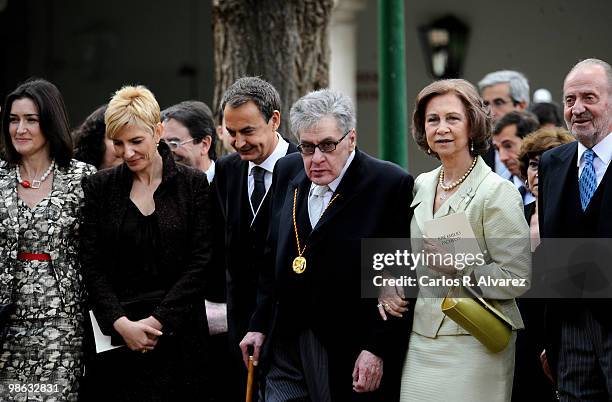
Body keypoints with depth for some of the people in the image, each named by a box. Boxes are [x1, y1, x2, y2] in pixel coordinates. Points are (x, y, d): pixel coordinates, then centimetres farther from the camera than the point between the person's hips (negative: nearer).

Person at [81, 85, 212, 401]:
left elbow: (201, 262, -3)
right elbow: (91, 265, 2)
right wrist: (121, 323, -11)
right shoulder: (98, 188, 5)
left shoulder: (194, 184, 1)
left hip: (178, 332, -1)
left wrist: (158, 320, -10)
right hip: (115, 334, 1)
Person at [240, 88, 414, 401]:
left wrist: (377, 348, -15)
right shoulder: (288, 171, 9)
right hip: (287, 346, 5)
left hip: (349, 352, -5)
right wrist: (259, 325, 14)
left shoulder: (391, 184, -10)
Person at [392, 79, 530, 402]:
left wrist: (460, 268, -19)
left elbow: (517, 278, -11)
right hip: (421, 340, 6)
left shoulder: (498, 193, -9)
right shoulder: (421, 185, 11)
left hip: (473, 344, -6)